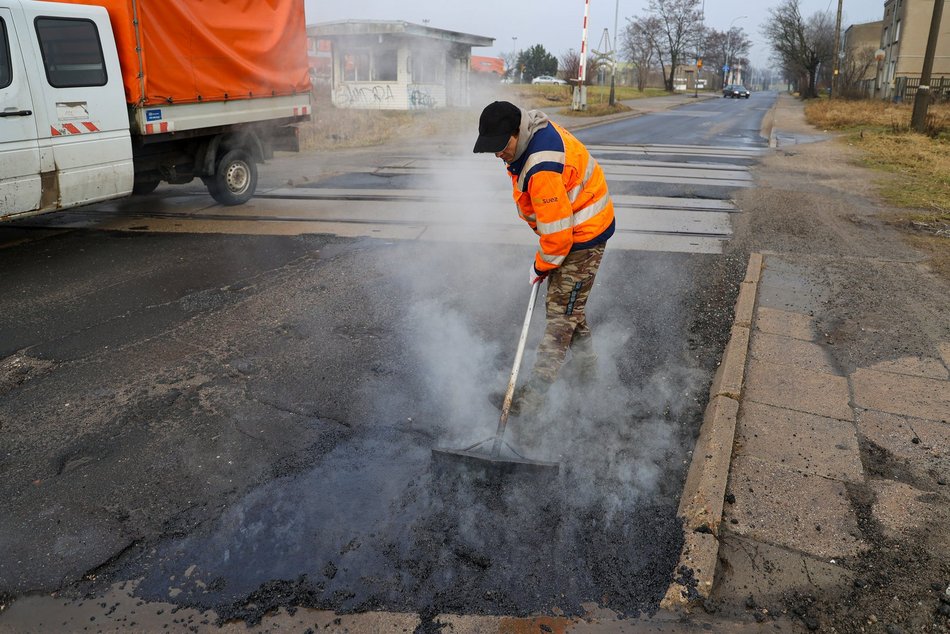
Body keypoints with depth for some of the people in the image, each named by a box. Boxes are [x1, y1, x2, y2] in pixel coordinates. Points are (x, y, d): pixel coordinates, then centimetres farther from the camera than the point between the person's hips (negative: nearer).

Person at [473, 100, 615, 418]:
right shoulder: (534, 130, -2)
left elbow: (558, 232, -30)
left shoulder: (543, 167, -34)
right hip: (569, 227, 10)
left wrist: (540, 266, -12)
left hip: (582, 237, -10)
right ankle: (588, 374, 36)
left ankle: (533, 398, 1)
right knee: (569, 307, 19)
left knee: (561, 314, -6)